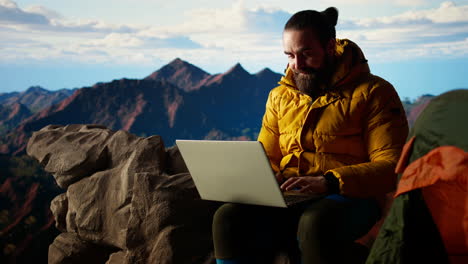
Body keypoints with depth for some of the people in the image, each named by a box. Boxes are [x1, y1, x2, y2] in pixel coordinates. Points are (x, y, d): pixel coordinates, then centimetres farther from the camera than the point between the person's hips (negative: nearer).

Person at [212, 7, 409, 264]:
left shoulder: (373, 93, 1)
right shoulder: (280, 96, 18)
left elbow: (392, 166, -8)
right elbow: (266, 158, 24)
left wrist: (329, 182, -22)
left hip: (350, 196, -4)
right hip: (287, 198, 5)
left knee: (316, 223, -39)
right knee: (228, 216, -25)